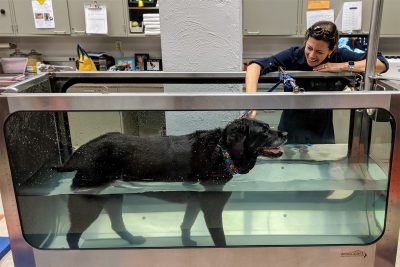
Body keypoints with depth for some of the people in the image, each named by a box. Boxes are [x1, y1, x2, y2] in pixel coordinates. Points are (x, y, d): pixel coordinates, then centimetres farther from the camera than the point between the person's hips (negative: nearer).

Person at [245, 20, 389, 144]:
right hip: (291, 132, -2)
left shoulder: (339, 57, -12)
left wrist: (343, 67, -23)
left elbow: (382, 63, -11)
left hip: (323, 133, 2)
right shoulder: (293, 56, -18)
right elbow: (256, 65, -26)